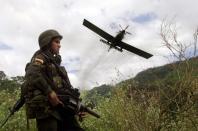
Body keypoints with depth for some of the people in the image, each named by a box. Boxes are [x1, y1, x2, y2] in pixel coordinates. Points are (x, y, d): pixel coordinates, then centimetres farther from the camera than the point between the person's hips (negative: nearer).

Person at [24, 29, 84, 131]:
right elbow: (32, 74, -20)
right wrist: (50, 92, -23)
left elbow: (65, 86, 22)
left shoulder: (55, 62, 25)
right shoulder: (41, 57, 2)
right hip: (46, 107, -8)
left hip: (61, 107, 8)